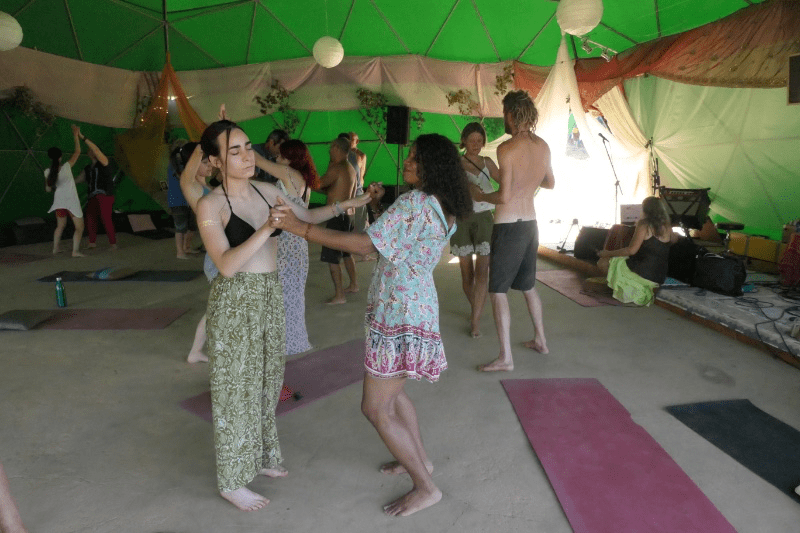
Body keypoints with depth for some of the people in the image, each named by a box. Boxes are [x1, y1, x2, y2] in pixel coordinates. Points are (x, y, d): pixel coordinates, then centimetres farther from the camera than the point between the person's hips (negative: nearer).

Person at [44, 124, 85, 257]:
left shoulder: (47, 172, -3)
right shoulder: (66, 167, -15)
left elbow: (48, 189, 7)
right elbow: (77, 152, -8)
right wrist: (75, 136, -3)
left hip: (59, 201, 5)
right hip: (71, 201, -5)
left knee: (60, 226, 25)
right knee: (79, 227, 3)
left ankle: (56, 248, 32)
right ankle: (75, 250, -9)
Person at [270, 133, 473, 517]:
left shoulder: (415, 203, -22)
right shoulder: (443, 209, 8)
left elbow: (364, 244, -28)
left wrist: (300, 228, -27)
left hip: (400, 314, -10)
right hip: (415, 306, 10)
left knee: (376, 408, 0)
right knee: (391, 390, 25)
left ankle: (425, 488, 13)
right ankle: (420, 459, 40)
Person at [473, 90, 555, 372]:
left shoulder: (507, 148, -18)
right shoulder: (542, 145, 4)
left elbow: (505, 196, -21)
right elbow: (550, 183, 18)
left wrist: (480, 196, -4)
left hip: (508, 225, -7)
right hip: (530, 223, 8)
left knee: (498, 291, 0)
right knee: (528, 285, 22)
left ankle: (505, 357, 1)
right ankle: (540, 340, 34)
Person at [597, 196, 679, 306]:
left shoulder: (644, 225, -10)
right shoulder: (667, 227, 7)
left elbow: (631, 250, -17)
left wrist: (608, 253, -9)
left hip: (643, 274, -8)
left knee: (603, 262, -1)